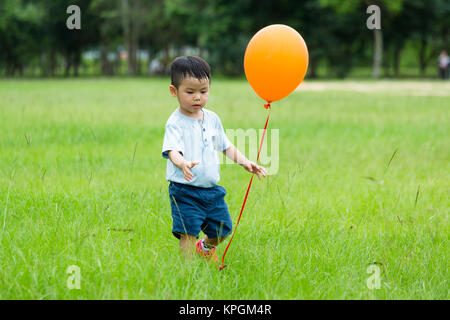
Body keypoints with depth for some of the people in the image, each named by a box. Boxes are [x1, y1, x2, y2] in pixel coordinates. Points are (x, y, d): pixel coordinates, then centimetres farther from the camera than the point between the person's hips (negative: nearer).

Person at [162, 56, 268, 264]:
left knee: (222, 230, 15)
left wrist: (245, 162, 7)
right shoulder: (175, 123, -12)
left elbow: (226, 146, 20)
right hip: (185, 191, -6)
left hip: (212, 189, 6)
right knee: (188, 234, -12)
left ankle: (206, 247, 46)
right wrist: (182, 163, -49)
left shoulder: (212, 119, 8)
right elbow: (172, 151, -28)